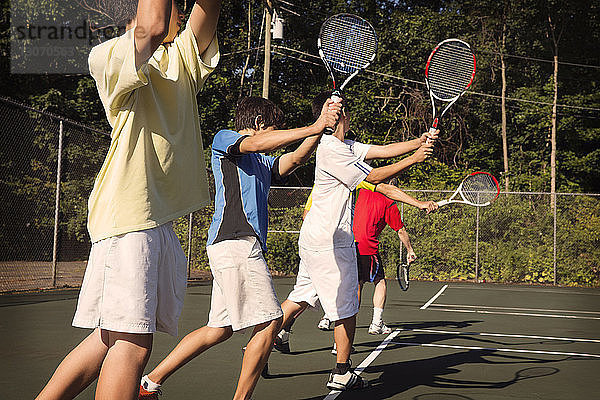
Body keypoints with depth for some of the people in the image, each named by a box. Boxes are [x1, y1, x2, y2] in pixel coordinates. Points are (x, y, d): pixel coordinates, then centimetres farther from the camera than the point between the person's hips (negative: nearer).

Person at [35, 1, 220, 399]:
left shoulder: (182, 58, 19)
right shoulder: (109, 56, -2)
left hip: (159, 217, 7)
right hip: (127, 215, -7)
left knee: (114, 334, 9)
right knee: (132, 343, -10)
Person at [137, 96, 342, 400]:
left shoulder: (263, 163, 30)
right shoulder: (223, 139, 7)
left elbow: (296, 157, 15)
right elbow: (256, 143, -13)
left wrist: (321, 126, 1)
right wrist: (314, 127, -17)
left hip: (241, 247, 9)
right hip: (235, 241, -9)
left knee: (219, 329, 10)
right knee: (269, 322, -10)